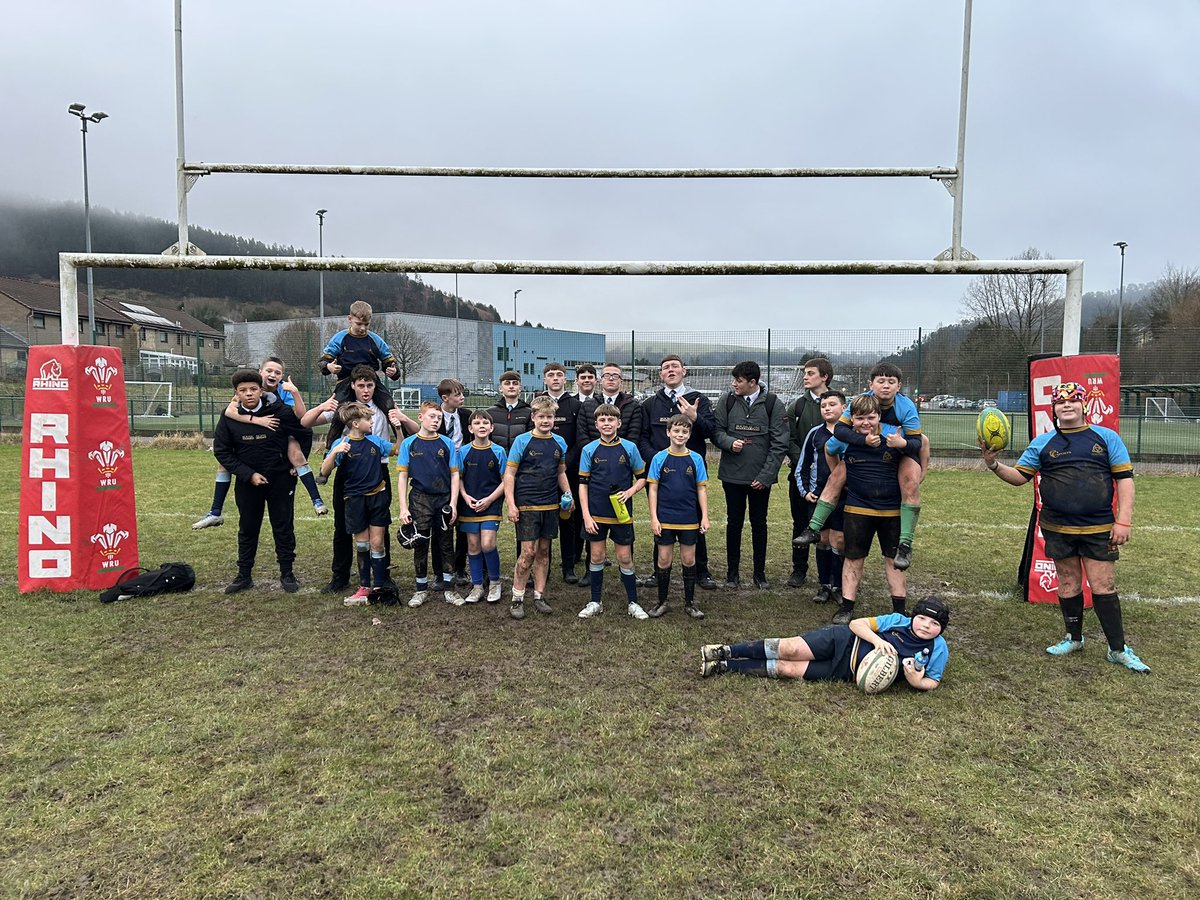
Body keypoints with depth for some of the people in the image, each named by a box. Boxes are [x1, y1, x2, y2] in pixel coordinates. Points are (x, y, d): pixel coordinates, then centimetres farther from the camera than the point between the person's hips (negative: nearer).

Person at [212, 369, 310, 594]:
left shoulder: (280, 411, -13)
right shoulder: (230, 417, -7)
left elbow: (304, 433, -2)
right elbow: (221, 451, -4)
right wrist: (248, 474, -10)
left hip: (281, 480, -2)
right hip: (247, 481, 2)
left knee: (284, 527, 6)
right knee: (247, 529, 13)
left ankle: (287, 573, 17)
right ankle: (244, 575, 23)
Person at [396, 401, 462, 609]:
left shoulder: (447, 444, 3)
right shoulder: (409, 444, 0)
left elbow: (454, 475, 4)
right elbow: (402, 476, 1)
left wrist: (453, 504, -4)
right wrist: (403, 508, -5)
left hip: (444, 500, 1)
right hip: (420, 500, -1)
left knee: (445, 545, 8)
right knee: (420, 545, 7)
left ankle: (449, 588, 18)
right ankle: (422, 589, 19)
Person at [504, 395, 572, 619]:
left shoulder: (559, 442, 8)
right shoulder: (522, 441, -6)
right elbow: (509, 474, -5)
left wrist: (568, 495, 4)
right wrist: (511, 504, -12)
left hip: (551, 505, 5)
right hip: (526, 505, -5)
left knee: (544, 551, 10)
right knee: (528, 552, -6)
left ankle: (539, 596, 21)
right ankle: (517, 599, 6)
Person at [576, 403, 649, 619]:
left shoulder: (629, 448, -3)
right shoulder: (589, 450, -2)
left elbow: (641, 478, 7)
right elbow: (583, 484, 0)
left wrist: (630, 492, -13)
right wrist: (586, 516, -6)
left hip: (621, 512, 0)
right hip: (596, 514, 1)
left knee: (625, 557, 5)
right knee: (596, 557, 9)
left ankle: (632, 602, 18)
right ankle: (595, 602, 22)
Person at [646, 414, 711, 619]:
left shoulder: (696, 459, 0)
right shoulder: (659, 458, -3)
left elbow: (701, 489, 4)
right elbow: (653, 489, -2)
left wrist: (705, 517, 0)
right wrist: (654, 518, -7)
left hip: (689, 519, 1)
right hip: (665, 519, -1)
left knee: (689, 560, 9)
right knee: (664, 560, 7)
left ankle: (689, 603, 21)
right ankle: (662, 602, 20)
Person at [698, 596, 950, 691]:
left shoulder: (938, 650, -1)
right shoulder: (899, 621, -2)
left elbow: (933, 682, 6)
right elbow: (857, 623, -3)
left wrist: (915, 681, -17)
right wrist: (877, 640, -22)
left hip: (848, 672, 0)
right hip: (844, 641, 0)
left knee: (788, 670, -15)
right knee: (792, 650, -24)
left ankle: (724, 667, -9)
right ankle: (726, 651, -10)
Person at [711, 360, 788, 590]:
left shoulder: (773, 404, -5)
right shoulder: (727, 401, 0)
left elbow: (779, 444, -6)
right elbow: (717, 430, 6)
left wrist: (766, 475, -12)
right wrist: (730, 442, -16)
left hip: (761, 478, -1)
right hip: (732, 474, 1)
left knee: (759, 524, 11)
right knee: (734, 523, 9)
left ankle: (760, 573, 24)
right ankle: (733, 572, 20)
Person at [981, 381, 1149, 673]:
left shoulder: (1106, 437, 2)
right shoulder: (1043, 442, 5)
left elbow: (1124, 479, 0)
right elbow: (1019, 476, 4)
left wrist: (1123, 521, -8)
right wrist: (994, 464, -16)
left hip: (1099, 529, -1)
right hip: (1058, 529, 2)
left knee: (1104, 588, 0)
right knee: (1068, 586, 11)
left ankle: (1119, 650, 13)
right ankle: (1074, 638, 28)